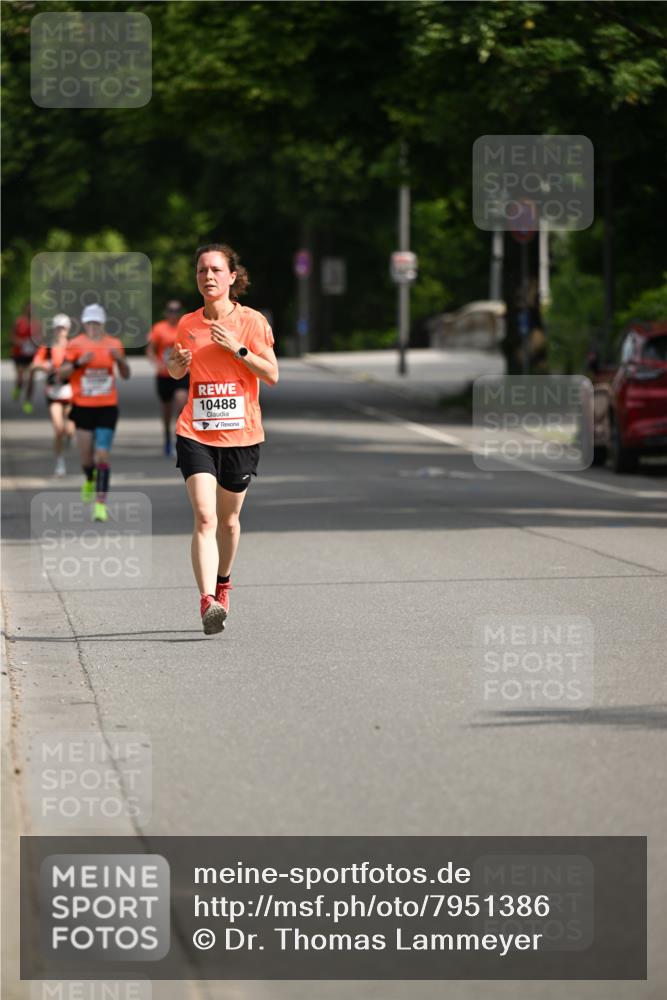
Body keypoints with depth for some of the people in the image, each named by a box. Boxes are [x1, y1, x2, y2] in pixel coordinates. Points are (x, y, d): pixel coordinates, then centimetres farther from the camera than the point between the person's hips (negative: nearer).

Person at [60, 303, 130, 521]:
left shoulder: (114, 344, 4)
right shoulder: (76, 344, -2)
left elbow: (126, 375, 10)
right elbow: (62, 372, -3)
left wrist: (120, 360, -9)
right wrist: (78, 363, -20)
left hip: (107, 407, 0)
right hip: (82, 406, 0)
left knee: (103, 456, -9)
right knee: (86, 456, 5)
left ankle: (101, 504, -8)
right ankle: (90, 480, 40)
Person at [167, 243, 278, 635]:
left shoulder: (252, 320, -3)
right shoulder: (188, 323, 5)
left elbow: (272, 375, -6)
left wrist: (238, 348, -18)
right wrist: (177, 363, -3)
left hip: (241, 433, 0)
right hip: (196, 434, 0)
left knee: (228, 519, 14)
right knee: (205, 517, -17)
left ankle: (223, 582, 40)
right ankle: (207, 601, -26)